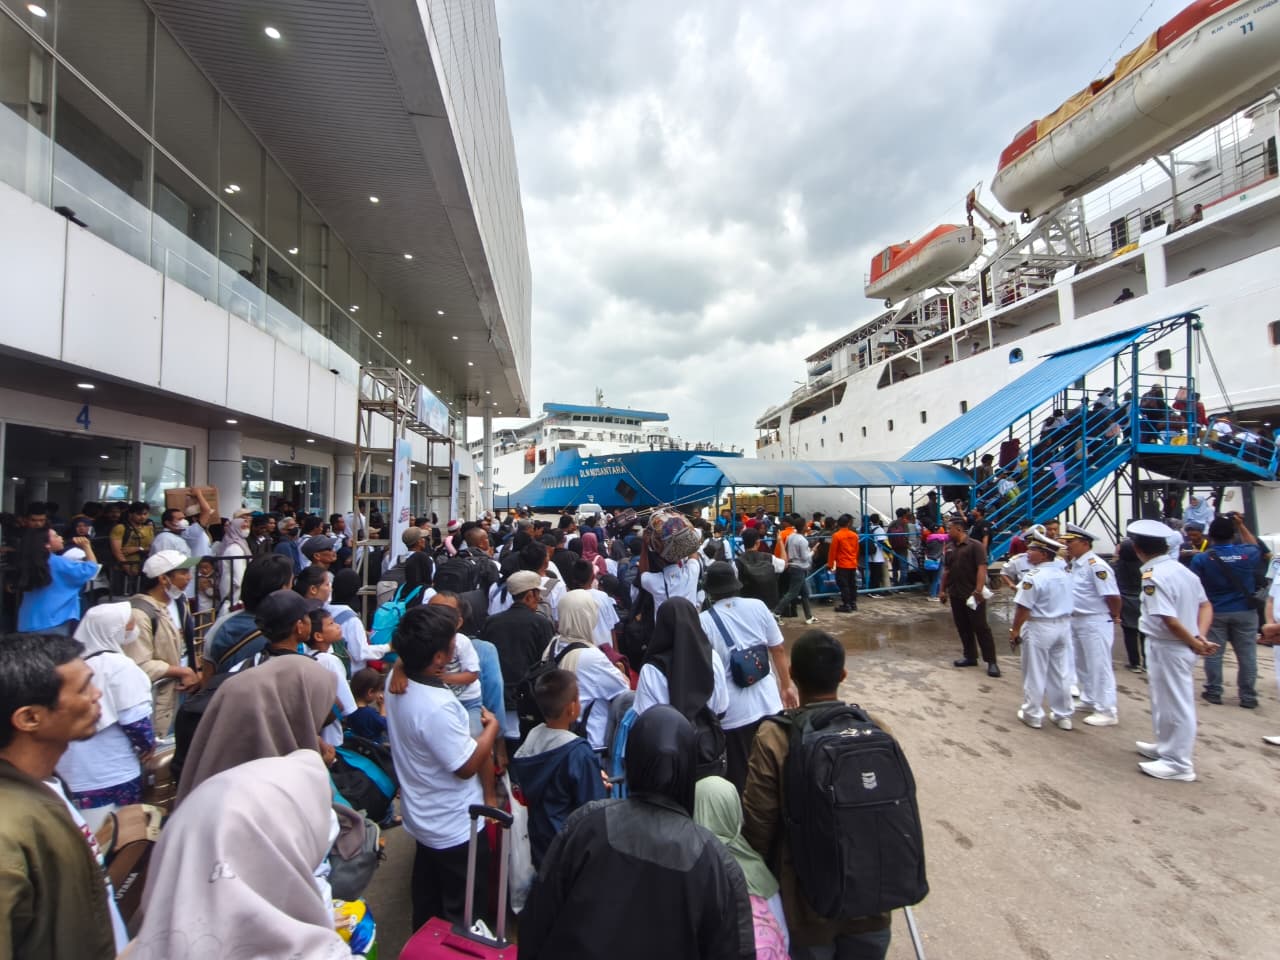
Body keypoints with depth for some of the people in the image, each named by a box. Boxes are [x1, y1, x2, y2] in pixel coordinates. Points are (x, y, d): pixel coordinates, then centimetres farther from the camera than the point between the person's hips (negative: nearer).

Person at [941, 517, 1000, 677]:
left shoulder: (975, 545, -10)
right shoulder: (950, 548, 11)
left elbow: (982, 568, -17)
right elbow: (946, 570, 17)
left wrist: (979, 590, -25)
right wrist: (943, 589, 15)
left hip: (973, 595, -7)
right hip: (955, 595, 7)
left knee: (981, 627, -2)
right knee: (963, 627, 12)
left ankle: (991, 661, 6)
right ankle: (970, 657, 23)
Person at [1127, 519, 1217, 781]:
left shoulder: (1153, 577, -22)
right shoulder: (1182, 570, 6)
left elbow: (1169, 620, -25)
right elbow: (1205, 605, 10)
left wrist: (1194, 643, -11)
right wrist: (1200, 636, 0)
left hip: (1167, 647, -9)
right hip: (1181, 647, 9)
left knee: (1175, 704, 4)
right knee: (1168, 701, 23)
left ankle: (1178, 763, 17)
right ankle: (1167, 747, 38)